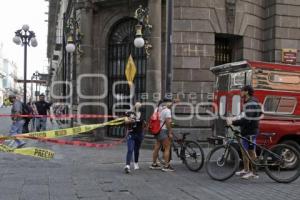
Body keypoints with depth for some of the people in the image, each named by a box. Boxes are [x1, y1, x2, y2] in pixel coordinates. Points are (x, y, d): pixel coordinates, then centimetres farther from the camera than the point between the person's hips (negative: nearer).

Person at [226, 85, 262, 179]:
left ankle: (254, 172, 6)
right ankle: (246, 170, 26)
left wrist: (233, 122, -24)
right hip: (246, 131, 10)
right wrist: (234, 120, 12)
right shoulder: (248, 102, 15)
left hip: (250, 132, -10)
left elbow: (247, 120, -26)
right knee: (244, 151, 16)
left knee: (251, 152, -2)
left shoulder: (251, 104, -19)